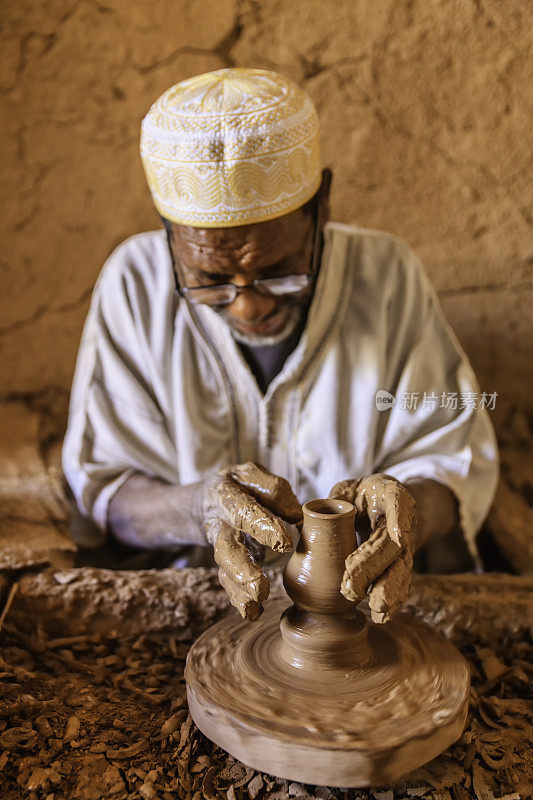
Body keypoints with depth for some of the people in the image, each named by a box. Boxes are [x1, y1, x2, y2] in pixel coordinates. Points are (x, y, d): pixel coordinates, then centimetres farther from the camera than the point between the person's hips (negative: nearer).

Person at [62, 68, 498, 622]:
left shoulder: (385, 275, -12)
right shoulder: (134, 283, -13)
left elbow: (458, 462, -4)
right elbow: (101, 490, -8)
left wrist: (407, 512, -26)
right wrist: (203, 508, -28)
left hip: (367, 594, 1)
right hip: (192, 595, 0)